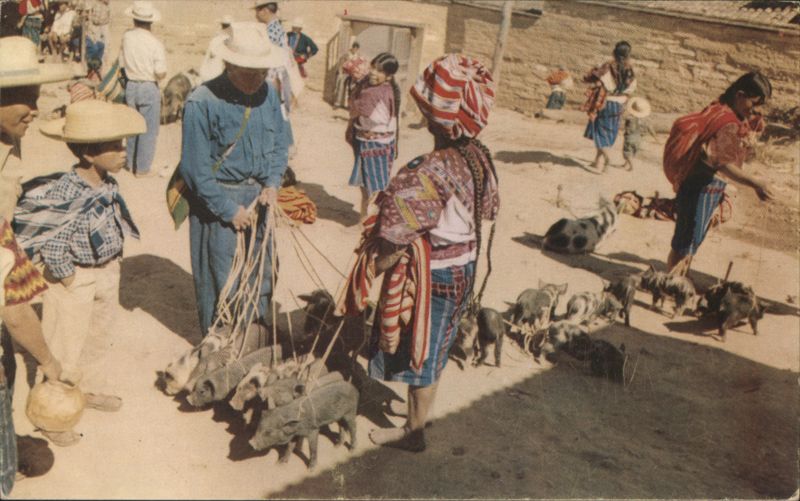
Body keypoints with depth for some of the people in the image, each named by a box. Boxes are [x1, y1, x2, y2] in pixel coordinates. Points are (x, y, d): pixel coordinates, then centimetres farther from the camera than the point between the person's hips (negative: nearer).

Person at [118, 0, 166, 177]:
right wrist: (160, 75, 3)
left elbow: (121, 63, 4)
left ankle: (131, 164, 29)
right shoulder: (155, 44, -16)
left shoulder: (126, 37, -3)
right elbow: (161, 72, -18)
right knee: (149, 130, 5)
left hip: (130, 86, 5)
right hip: (149, 88, -5)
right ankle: (143, 168, 9)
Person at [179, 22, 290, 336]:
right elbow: (196, 169, -17)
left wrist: (272, 184, -5)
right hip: (218, 200, -5)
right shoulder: (202, 103, -19)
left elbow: (280, 144, 10)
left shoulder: (268, 94, -3)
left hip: (258, 196, 6)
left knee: (261, 271, 16)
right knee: (221, 278, 8)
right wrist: (230, 209, -14)